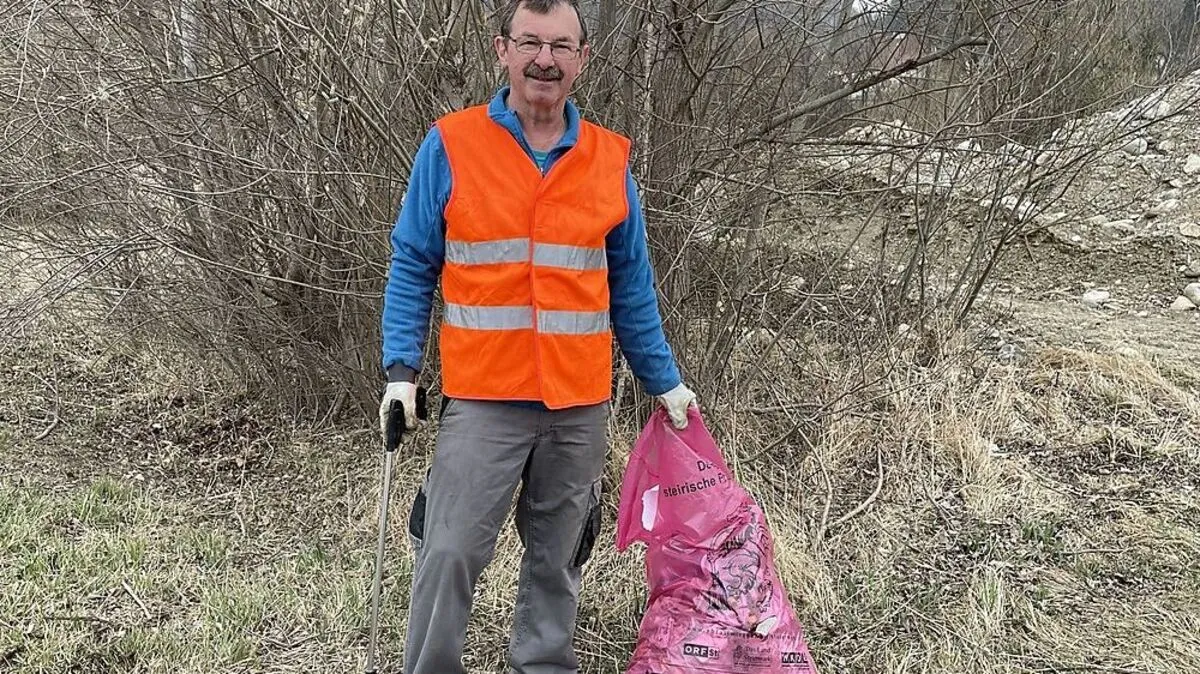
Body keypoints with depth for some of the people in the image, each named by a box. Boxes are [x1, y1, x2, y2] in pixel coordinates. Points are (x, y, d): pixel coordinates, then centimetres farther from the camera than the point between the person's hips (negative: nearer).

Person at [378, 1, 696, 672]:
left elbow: (632, 289, 12)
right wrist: (402, 370, -7)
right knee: (450, 555, -1)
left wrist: (664, 380, 12)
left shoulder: (611, 160, 6)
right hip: (482, 399, -2)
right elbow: (413, 268, 2)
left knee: (557, 559, 13)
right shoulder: (451, 146, -2)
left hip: (582, 404, 3)